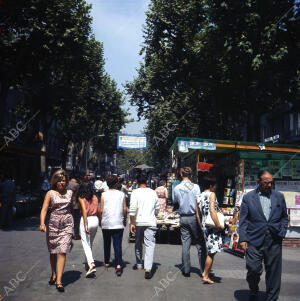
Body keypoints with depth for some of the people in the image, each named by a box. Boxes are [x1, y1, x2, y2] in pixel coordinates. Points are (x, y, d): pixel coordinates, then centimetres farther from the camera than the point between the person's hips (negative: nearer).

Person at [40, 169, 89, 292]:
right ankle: (54, 274, 34)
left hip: (67, 224, 0)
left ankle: (59, 281, -7)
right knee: (53, 252, 12)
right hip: (53, 224, 0)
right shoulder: (50, 193, 2)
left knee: (62, 252, -8)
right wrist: (42, 223, -23)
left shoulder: (70, 193, 7)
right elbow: (44, 209, -7)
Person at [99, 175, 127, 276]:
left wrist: (100, 221, 11)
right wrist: (124, 220, 14)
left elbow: (101, 210, -3)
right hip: (118, 224, -1)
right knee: (118, 245, -2)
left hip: (106, 223, 1)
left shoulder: (104, 195, -3)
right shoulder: (121, 194, -1)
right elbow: (125, 209, 0)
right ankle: (118, 265, -15)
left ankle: (106, 262, 32)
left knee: (107, 244, 18)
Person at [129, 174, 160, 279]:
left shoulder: (135, 192, -2)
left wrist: (132, 223, -6)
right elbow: (157, 208, 14)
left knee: (138, 244, 17)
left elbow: (132, 209, -11)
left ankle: (139, 264, 33)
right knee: (150, 244, -3)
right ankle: (148, 268, -17)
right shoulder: (153, 192, 7)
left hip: (138, 222, 0)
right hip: (151, 222, 1)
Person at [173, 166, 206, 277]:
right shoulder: (195, 187, -9)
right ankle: (203, 271, 9)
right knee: (200, 244, 5)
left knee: (185, 244, 7)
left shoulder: (177, 188, 1)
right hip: (194, 217, -3)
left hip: (183, 218, 3)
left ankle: (186, 270, 10)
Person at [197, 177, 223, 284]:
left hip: (205, 226, 8)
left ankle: (205, 274, 19)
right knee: (212, 252, -2)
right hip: (212, 226, -8)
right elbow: (212, 210, -18)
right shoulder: (212, 194, -7)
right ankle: (205, 276, 0)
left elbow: (198, 214, 15)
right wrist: (218, 225, -18)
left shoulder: (199, 197, 14)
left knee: (210, 251, 15)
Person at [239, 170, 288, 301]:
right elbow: (243, 220, 1)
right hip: (254, 242, -2)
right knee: (253, 270, -1)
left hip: (274, 242, 2)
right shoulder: (248, 197, 3)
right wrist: (243, 239, -6)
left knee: (273, 272, 7)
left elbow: (284, 217, 15)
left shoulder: (279, 196, 10)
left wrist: (281, 233, 1)